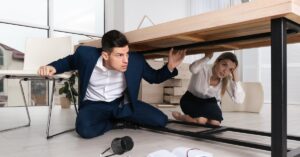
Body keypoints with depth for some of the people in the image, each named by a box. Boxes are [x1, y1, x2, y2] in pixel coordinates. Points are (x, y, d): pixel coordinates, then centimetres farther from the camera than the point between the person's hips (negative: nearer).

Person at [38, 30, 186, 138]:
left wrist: (170, 67, -21)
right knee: (85, 130, -35)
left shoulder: (136, 60, -19)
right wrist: (52, 67, -16)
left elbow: (154, 77, -1)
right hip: (94, 104, -1)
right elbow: (69, 61, 3)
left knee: (161, 120, -10)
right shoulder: (86, 54, -22)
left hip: (122, 103, 2)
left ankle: (117, 117, 12)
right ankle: (116, 121, 0)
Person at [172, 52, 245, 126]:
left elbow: (239, 100, -27)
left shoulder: (227, 80, -18)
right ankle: (182, 117, 5)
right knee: (201, 120, -28)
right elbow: (193, 68, -56)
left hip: (209, 103, 4)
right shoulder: (203, 69, -29)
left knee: (215, 123, -18)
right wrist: (207, 57, -43)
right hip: (191, 101, -4)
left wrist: (235, 78, -32)